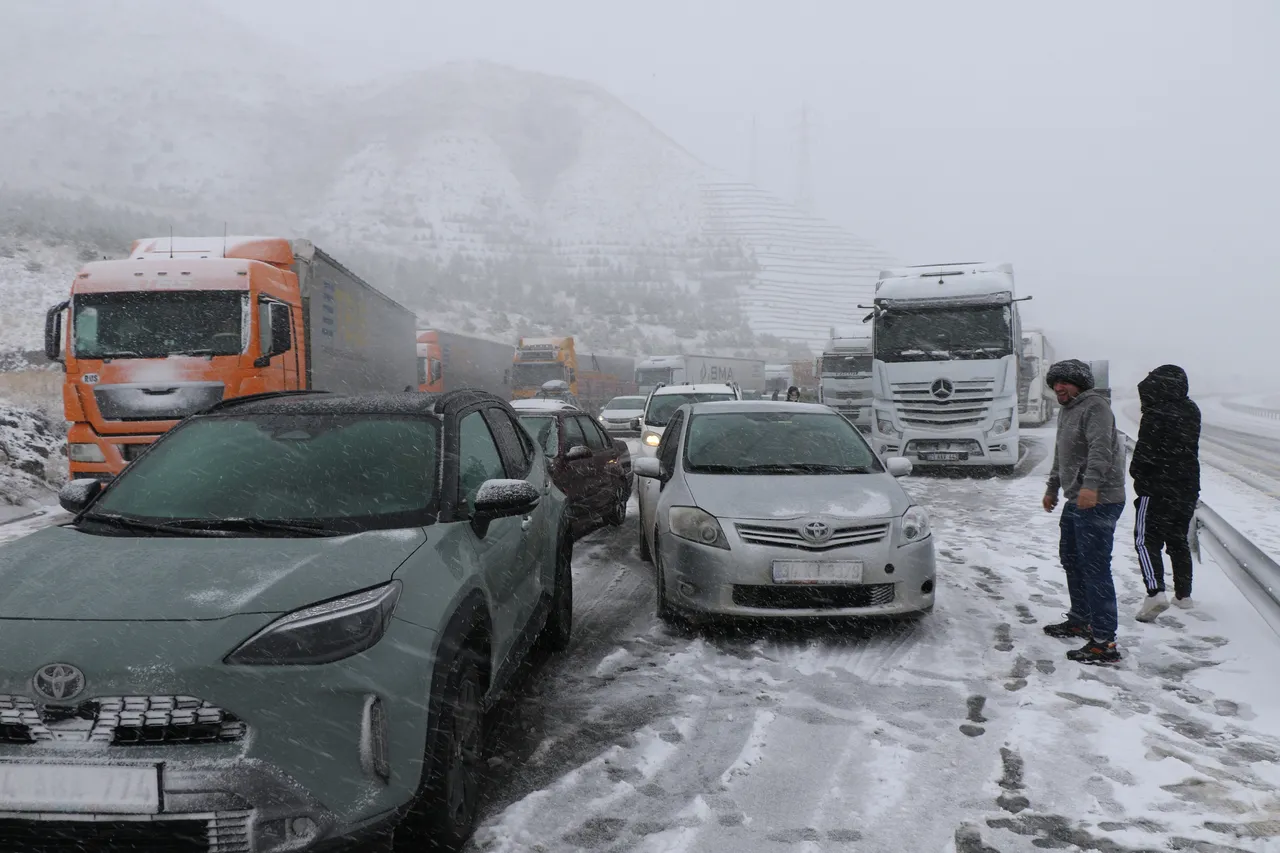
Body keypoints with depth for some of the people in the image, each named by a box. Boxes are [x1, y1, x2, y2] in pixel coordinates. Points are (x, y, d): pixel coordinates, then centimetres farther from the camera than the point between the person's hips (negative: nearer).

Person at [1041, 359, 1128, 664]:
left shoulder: (1095, 406, -12)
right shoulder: (1066, 411, 20)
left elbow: (1100, 448, -27)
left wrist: (1091, 484, -39)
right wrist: (1052, 488, 37)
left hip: (1098, 502, -11)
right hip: (1076, 501, 11)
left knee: (1095, 569, -12)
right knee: (1071, 559, 22)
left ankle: (1105, 643, -11)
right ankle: (1080, 621, 38)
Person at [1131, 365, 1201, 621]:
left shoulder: (1156, 413, -18)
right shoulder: (1191, 411, 6)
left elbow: (1145, 451, -16)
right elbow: (1191, 448, 14)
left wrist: (1137, 472, 0)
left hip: (1157, 488, -7)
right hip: (1188, 487, 7)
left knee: (1146, 540, -5)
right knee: (1179, 541, 18)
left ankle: (1156, 592, -20)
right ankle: (1184, 594, 25)